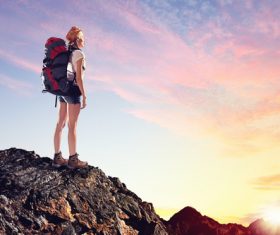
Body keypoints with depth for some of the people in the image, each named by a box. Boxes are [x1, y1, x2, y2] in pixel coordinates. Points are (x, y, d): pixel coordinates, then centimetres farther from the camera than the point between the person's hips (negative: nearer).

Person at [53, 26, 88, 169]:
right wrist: (84, 96, -12)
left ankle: (57, 157, 12)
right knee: (72, 126, -6)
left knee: (60, 123, 8)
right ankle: (73, 159, -1)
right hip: (73, 90, -8)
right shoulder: (79, 54, -9)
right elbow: (79, 77, -15)